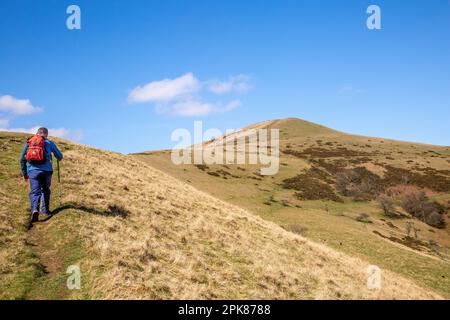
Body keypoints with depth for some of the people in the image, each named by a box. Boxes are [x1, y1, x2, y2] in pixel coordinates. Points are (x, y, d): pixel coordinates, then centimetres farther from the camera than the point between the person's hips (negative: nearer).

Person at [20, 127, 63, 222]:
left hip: (33, 170, 0)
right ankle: (45, 209, 24)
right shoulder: (49, 143, 9)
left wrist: (24, 173, 25)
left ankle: (35, 209, -27)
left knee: (35, 191, -5)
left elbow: (22, 159, 16)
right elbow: (60, 156, 17)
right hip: (46, 170, 0)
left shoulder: (28, 143, 15)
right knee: (45, 190, 19)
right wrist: (59, 159, 42)